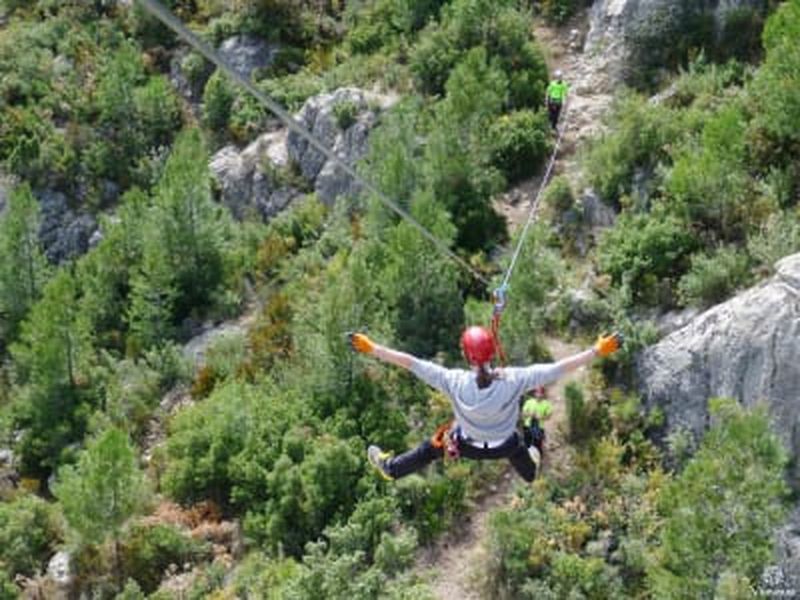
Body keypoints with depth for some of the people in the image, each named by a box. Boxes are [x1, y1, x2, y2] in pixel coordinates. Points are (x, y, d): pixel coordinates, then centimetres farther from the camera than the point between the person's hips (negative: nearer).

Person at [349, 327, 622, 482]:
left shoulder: (454, 382, -36)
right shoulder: (513, 380, -36)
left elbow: (409, 362, -31)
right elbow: (559, 368, -31)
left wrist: (372, 349, -25)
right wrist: (597, 351, -24)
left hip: (468, 445, -1)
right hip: (505, 446, 1)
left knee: (430, 448, 28)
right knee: (518, 448, 38)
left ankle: (391, 467, 53)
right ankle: (531, 473, 73)